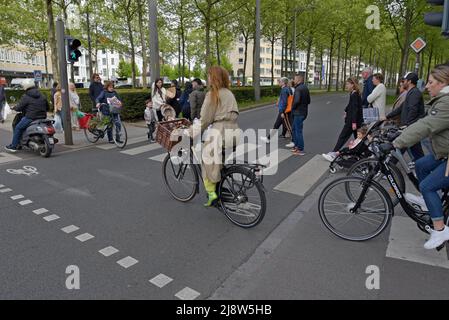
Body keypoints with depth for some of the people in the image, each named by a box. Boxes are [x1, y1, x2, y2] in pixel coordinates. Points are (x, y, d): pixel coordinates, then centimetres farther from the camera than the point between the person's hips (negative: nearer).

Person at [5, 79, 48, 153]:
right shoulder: (42, 96, 11)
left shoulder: (26, 97, -8)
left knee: (18, 128, 8)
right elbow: (47, 107, 18)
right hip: (42, 118, 7)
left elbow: (19, 107, -8)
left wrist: (14, 108, 13)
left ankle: (13, 146, 8)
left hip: (30, 118, -7)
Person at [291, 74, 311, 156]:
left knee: (298, 131, -2)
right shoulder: (305, 88, 13)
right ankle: (296, 145, 28)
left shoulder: (298, 89, -17)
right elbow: (308, 101, 18)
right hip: (303, 112, 10)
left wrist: (293, 107, -12)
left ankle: (300, 150, 4)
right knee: (294, 128, 20)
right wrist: (303, 104, 13)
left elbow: (297, 100, -28)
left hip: (298, 113, -10)